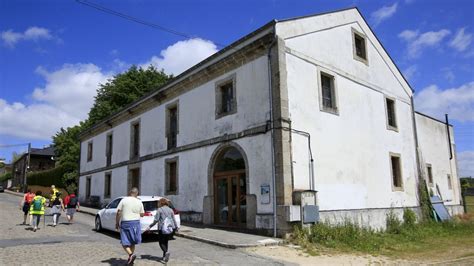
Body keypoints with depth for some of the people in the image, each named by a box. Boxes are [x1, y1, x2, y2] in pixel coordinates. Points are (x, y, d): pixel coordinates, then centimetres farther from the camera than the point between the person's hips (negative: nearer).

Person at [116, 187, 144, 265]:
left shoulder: (124, 200, -4)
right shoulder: (139, 202, 3)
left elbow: (118, 212, -7)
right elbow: (142, 214, 7)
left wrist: (117, 223, 4)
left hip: (125, 223, -3)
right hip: (136, 223, 3)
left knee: (124, 242, 4)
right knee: (132, 242, 17)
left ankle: (131, 254, -18)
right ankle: (130, 259, 20)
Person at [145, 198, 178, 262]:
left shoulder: (159, 210, -4)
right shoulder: (171, 210, 8)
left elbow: (156, 220, -10)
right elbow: (174, 220, 7)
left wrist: (149, 227, -4)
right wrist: (176, 227, 20)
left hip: (162, 229, -4)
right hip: (170, 229, 5)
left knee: (161, 243, 5)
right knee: (166, 242, 18)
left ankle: (166, 252, -20)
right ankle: (164, 256, 17)